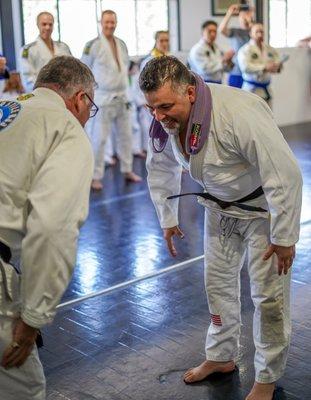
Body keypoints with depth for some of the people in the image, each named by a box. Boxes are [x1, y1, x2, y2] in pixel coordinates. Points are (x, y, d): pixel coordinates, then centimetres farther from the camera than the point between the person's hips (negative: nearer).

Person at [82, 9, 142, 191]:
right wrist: (98, 84, -5)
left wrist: (122, 82, 12)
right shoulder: (93, 45, -11)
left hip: (122, 97, 7)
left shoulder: (122, 44, 8)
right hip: (102, 99, -6)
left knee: (126, 135, 14)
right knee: (99, 139, -5)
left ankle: (127, 170, 27)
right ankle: (96, 177, 3)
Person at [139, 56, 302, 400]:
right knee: (218, 281, 16)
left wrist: (284, 238, -24)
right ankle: (221, 356, 38)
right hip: (220, 205, 6)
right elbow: (160, 169, 4)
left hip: (263, 206, -6)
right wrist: (167, 219, 10)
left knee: (268, 294, -1)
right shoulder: (163, 120, -16)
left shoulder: (239, 113, -38)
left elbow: (285, 175, -33)